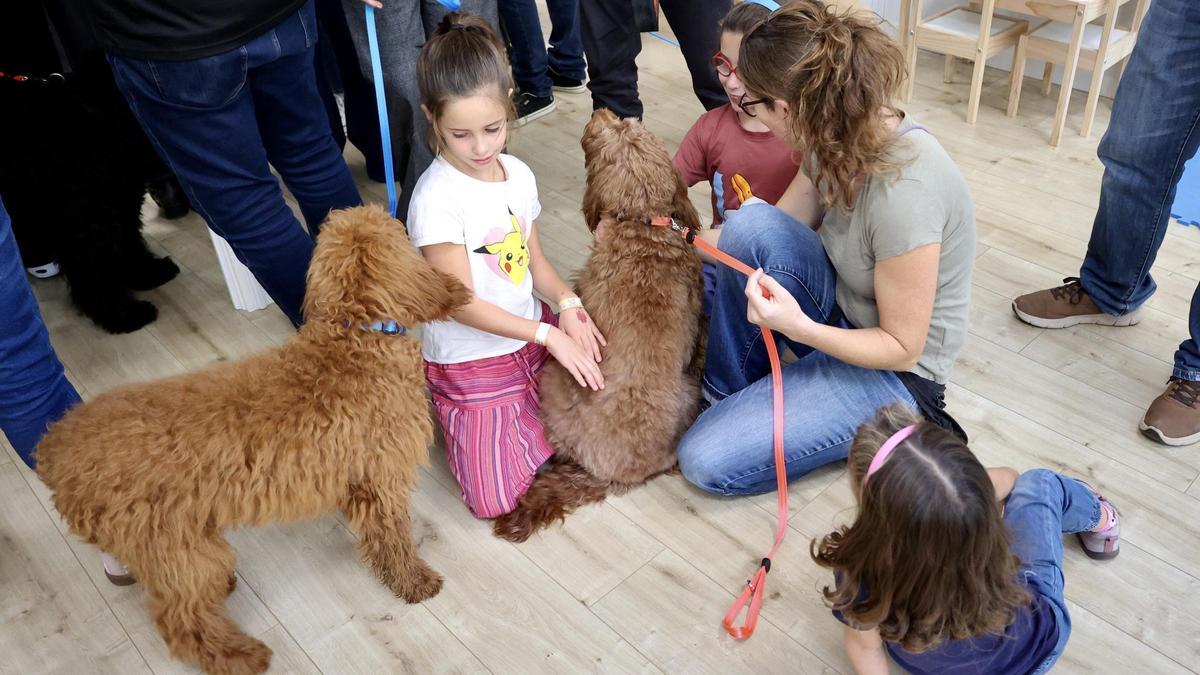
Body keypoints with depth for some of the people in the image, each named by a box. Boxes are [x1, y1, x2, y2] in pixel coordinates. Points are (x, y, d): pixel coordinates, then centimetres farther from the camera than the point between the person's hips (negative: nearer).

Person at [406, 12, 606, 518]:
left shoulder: (518, 174, -2)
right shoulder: (437, 198, -23)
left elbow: (533, 259, 7)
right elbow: (462, 303, -21)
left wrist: (566, 304, -13)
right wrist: (548, 334, -23)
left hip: (532, 338, 6)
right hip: (471, 364, -6)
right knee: (498, 500, -11)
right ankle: (450, 410, 14)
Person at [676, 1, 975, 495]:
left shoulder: (903, 195, -34)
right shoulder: (841, 139, -10)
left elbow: (901, 348, -23)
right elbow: (764, 237, 3)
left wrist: (798, 327, -37)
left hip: (891, 369, -7)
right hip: (844, 315, 8)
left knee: (705, 460, -16)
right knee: (751, 225, -22)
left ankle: (884, 428, 4)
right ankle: (729, 393, -2)